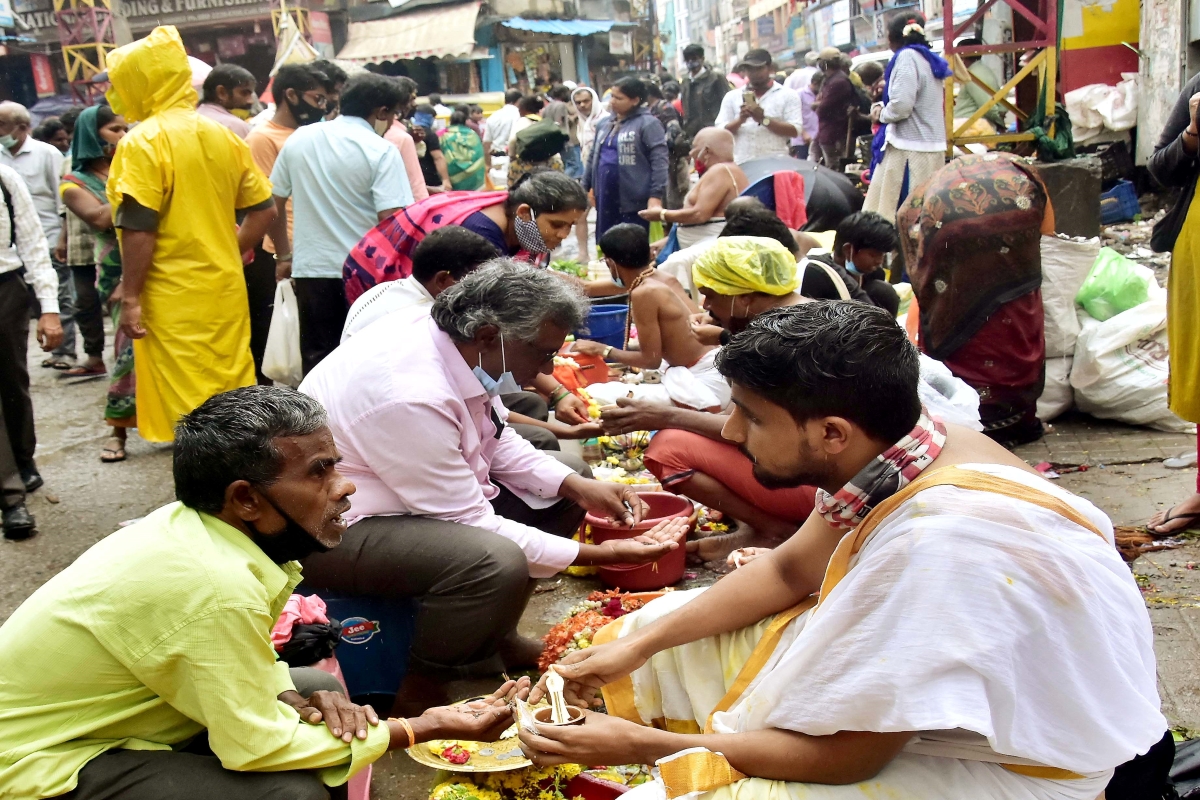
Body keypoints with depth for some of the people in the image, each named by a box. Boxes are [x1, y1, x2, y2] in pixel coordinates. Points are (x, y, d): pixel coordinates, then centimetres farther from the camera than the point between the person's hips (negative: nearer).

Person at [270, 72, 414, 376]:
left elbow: (273, 205, 12)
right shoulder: (382, 151, -10)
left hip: (311, 270, 4)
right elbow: (391, 220, -17)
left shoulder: (298, 140, 7)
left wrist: (284, 256, 21)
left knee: (316, 361, 11)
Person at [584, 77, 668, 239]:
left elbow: (659, 161, -14)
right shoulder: (604, 124, 15)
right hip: (606, 200, 7)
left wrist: (656, 195, -20)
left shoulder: (647, 124, -8)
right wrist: (585, 187, 20)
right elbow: (594, 157, 23)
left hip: (634, 201, -7)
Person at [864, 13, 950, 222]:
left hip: (909, 148, -9)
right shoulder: (931, 60, 18)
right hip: (932, 147, 9)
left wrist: (882, 114, -1)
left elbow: (901, 104, -21)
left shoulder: (907, 57, -9)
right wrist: (883, 108, 12)